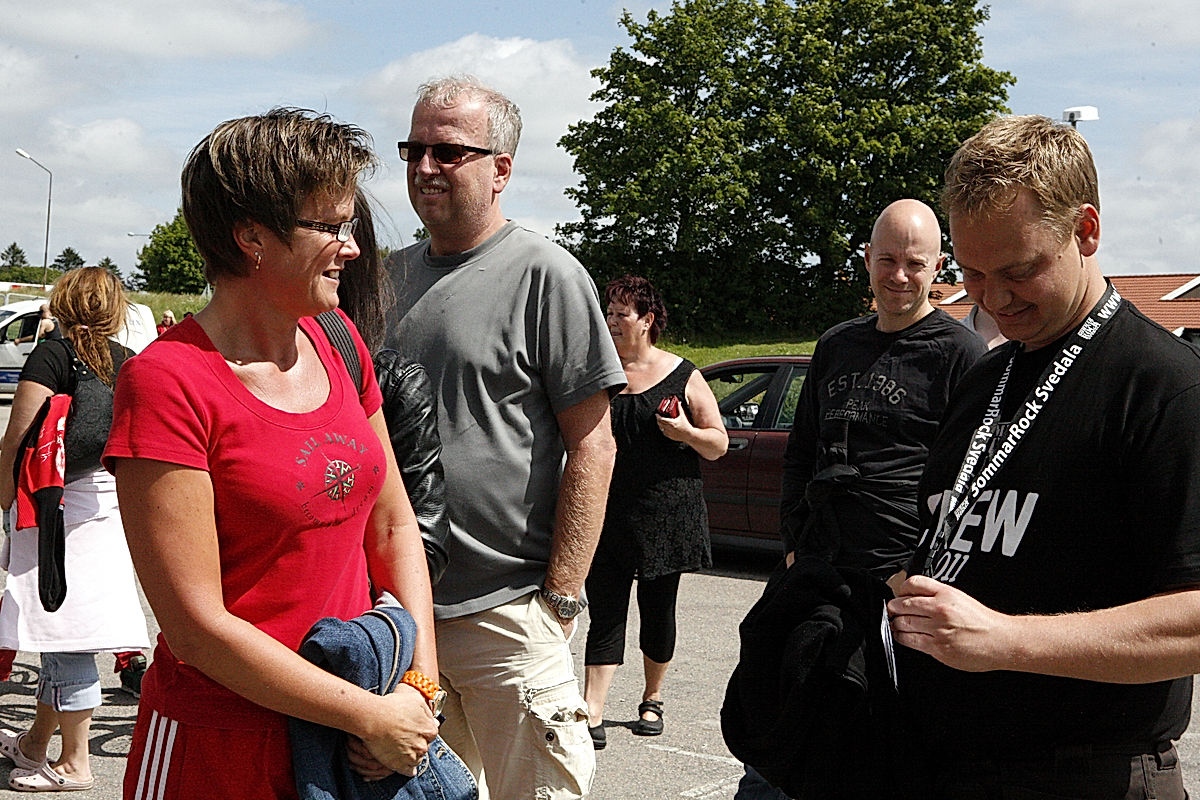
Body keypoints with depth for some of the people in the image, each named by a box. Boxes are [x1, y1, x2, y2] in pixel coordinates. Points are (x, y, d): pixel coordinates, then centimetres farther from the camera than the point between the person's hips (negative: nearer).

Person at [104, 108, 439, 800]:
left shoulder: (337, 342, 4)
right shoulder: (167, 384, -18)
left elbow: (393, 525, 8)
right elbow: (197, 626, -20)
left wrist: (421, 683, -4)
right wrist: (373, 718, -16)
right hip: (220, 742, -6)